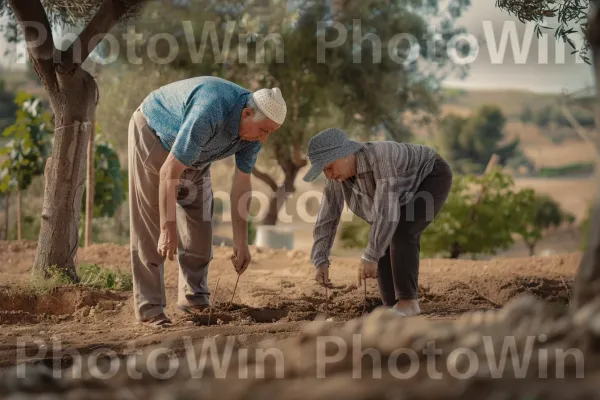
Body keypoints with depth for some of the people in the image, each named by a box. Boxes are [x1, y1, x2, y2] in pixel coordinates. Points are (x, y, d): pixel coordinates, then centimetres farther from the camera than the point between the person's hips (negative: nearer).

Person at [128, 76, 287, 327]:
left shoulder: (254, 128, -17)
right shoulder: (210, 115, -41)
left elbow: (241, 185, -8)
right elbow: (169, 173, -37)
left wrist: (241, 243, -8)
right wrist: (168, 230, -34)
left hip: (193, 157, 7)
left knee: (200, 222, 2)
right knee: (150, 225, -10)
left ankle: (194, 299, 12)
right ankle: (149, 308, -9)